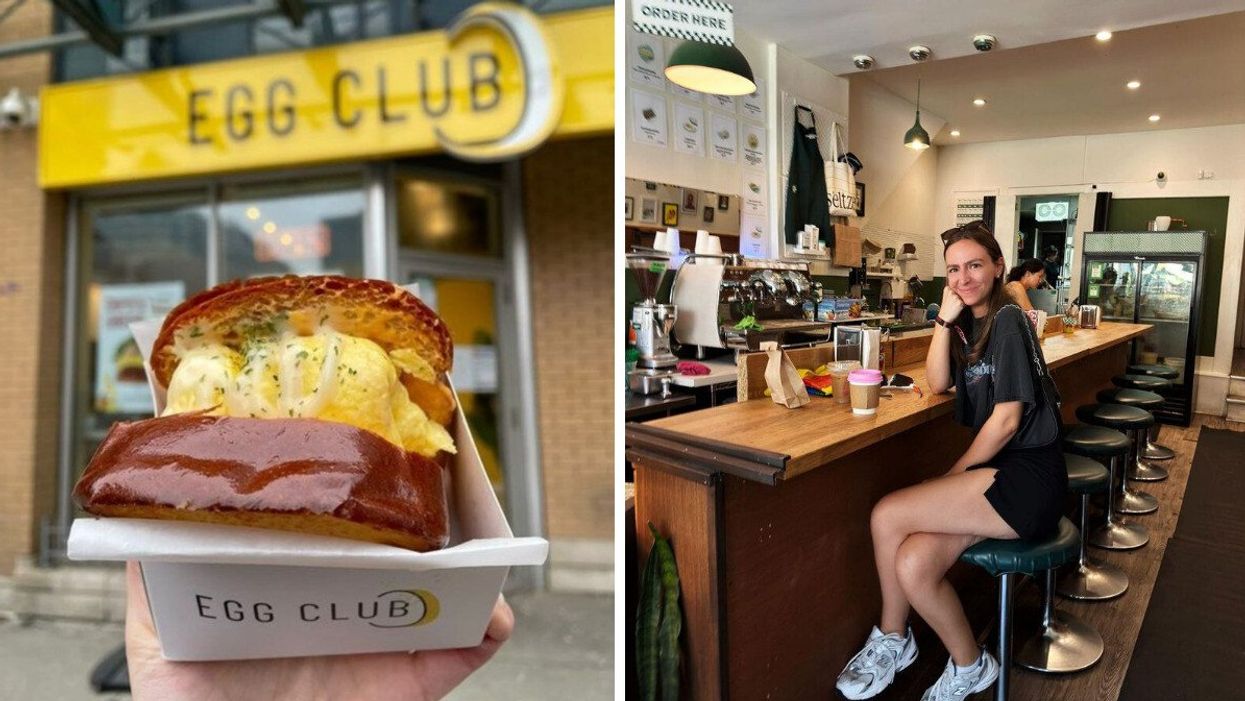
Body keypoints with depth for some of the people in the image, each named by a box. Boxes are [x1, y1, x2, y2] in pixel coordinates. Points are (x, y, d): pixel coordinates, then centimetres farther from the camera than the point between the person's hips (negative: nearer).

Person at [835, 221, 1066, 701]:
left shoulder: (1006, 321, -11)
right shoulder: (970, 323, 14)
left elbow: (1006, 419, -14)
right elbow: (937, 383, 5)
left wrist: (952, 476, -6)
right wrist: (946, 318, -3)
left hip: (1028, 478, -7)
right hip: (996, 471, 7)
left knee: (887, 516, -21)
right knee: (913, 566, -17)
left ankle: (891, 639, 2)